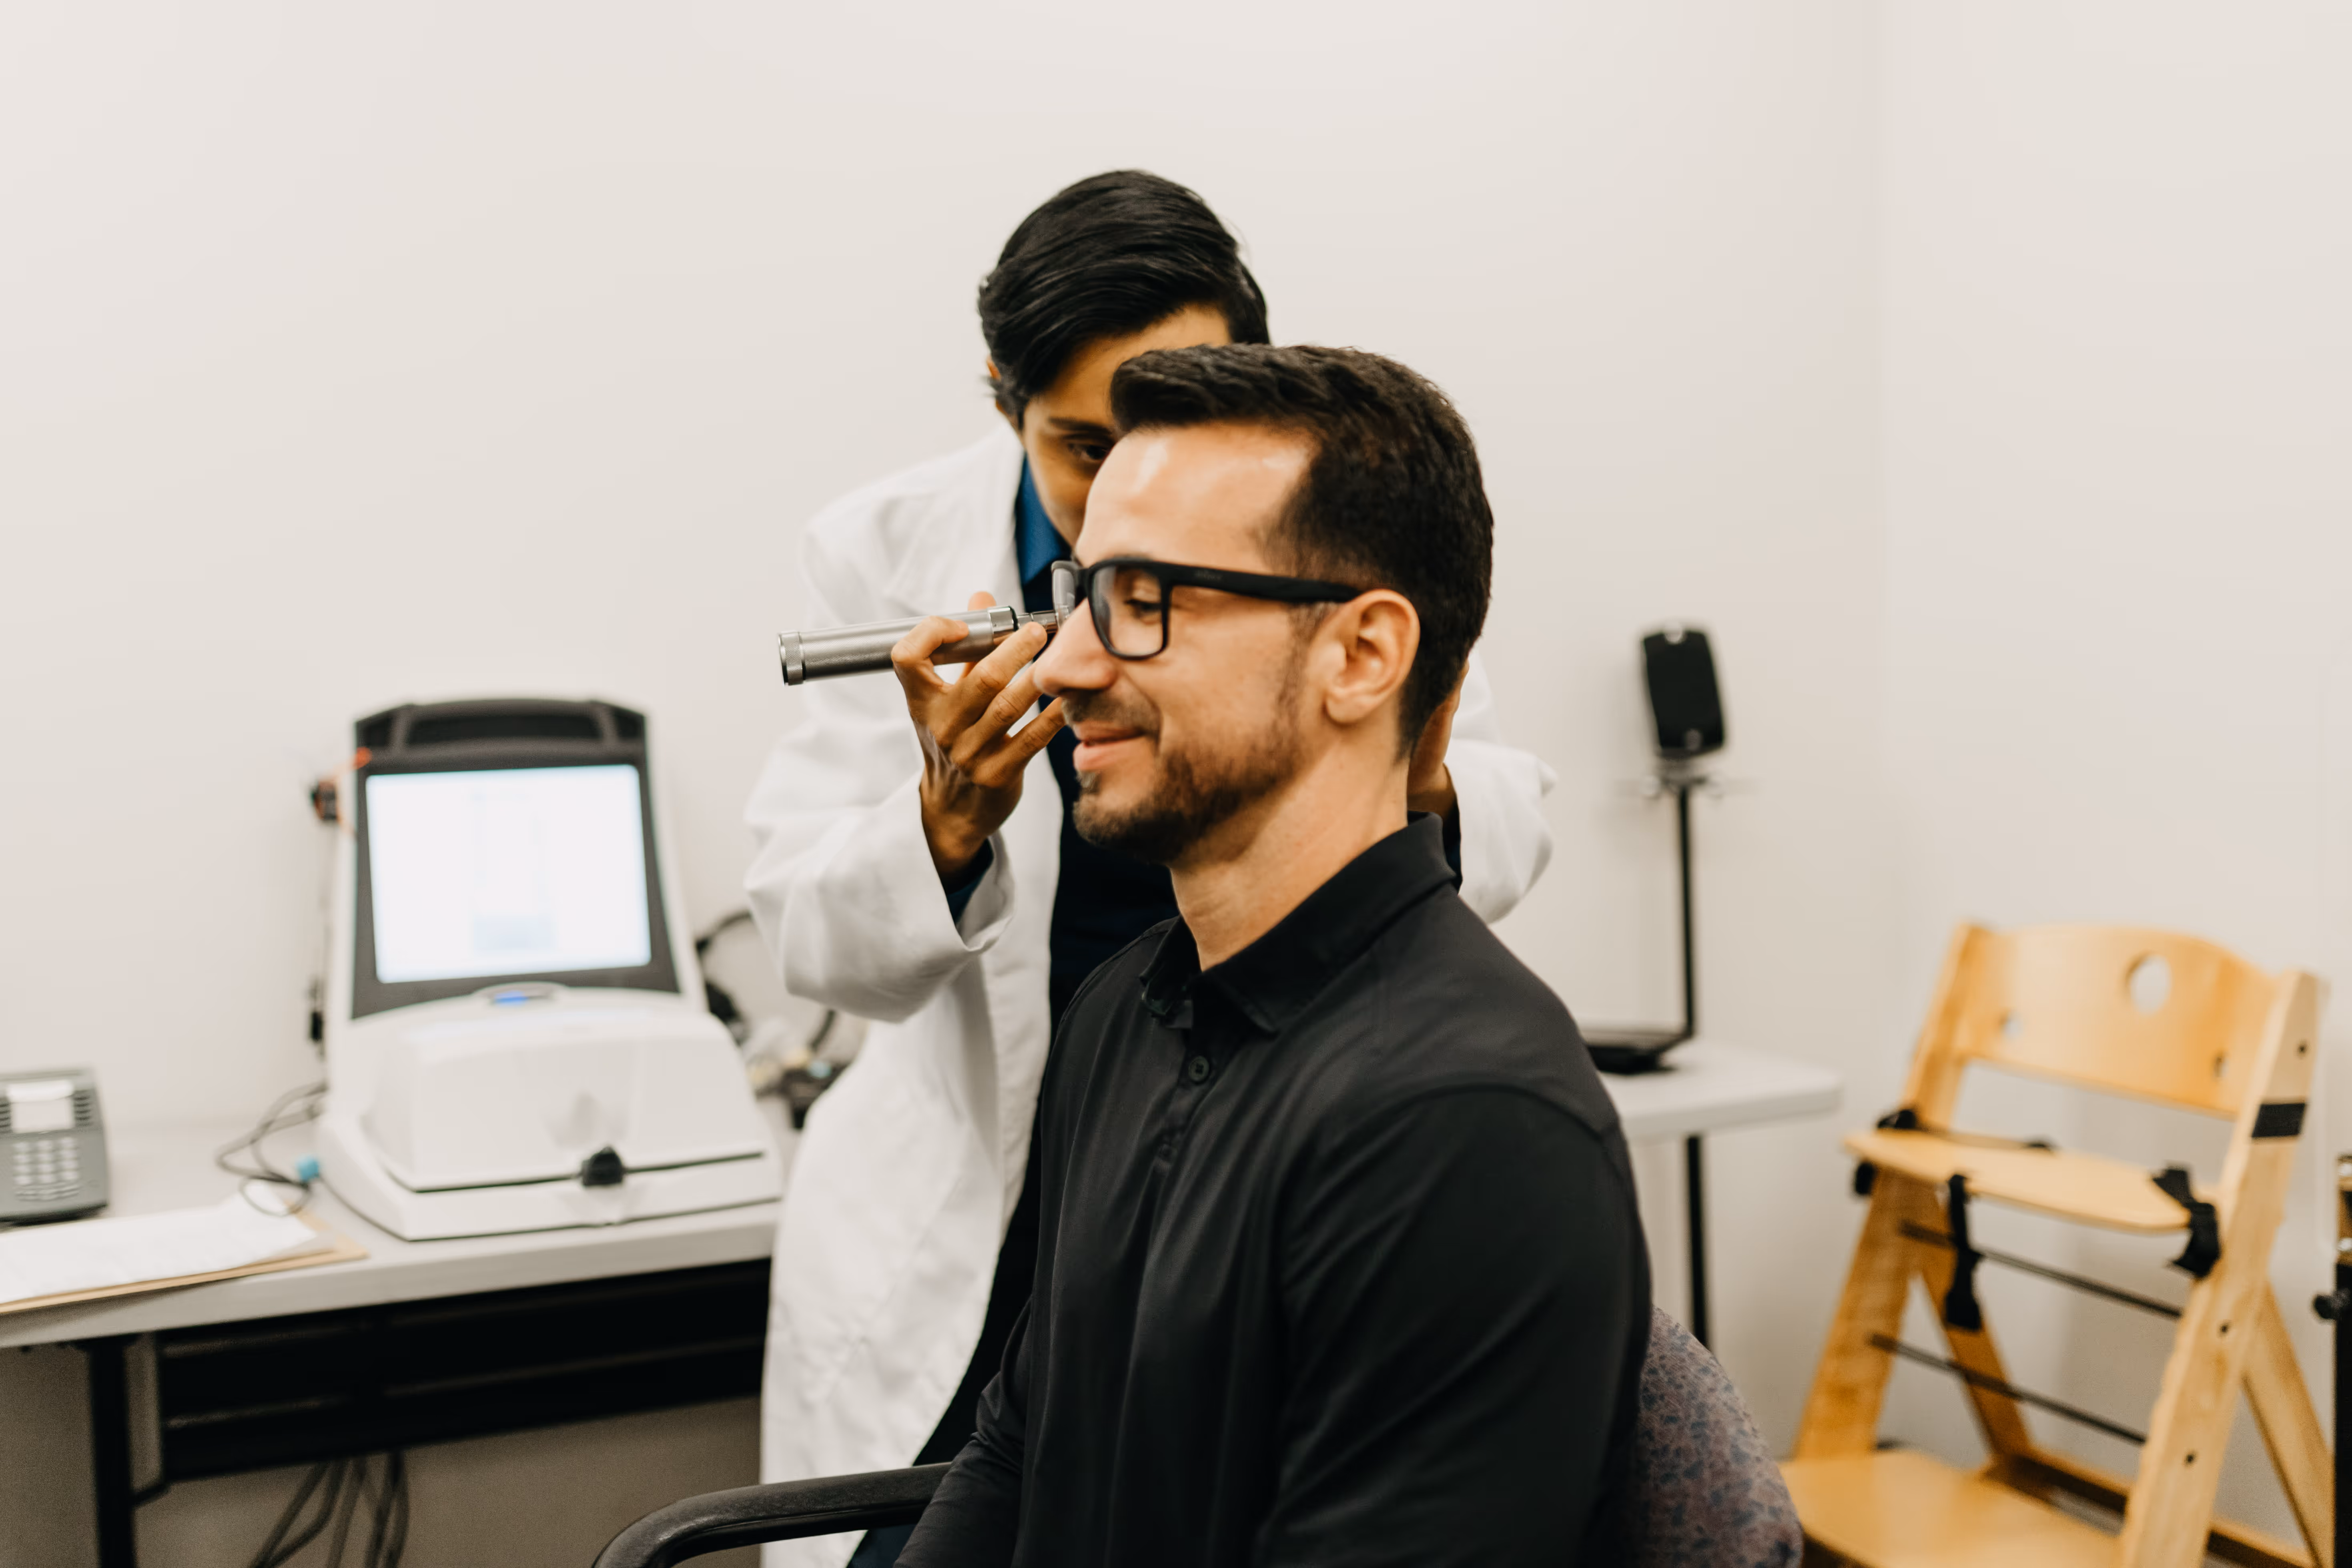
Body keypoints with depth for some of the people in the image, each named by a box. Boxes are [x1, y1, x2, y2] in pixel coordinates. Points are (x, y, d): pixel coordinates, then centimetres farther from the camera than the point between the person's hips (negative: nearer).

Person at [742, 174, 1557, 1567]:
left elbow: (1517, 824, -3)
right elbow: (816, 937, -14)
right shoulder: (896, 552, -11)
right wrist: (948, 819, -35)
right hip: (973, 1228, 0)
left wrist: (1430, 789, -27)